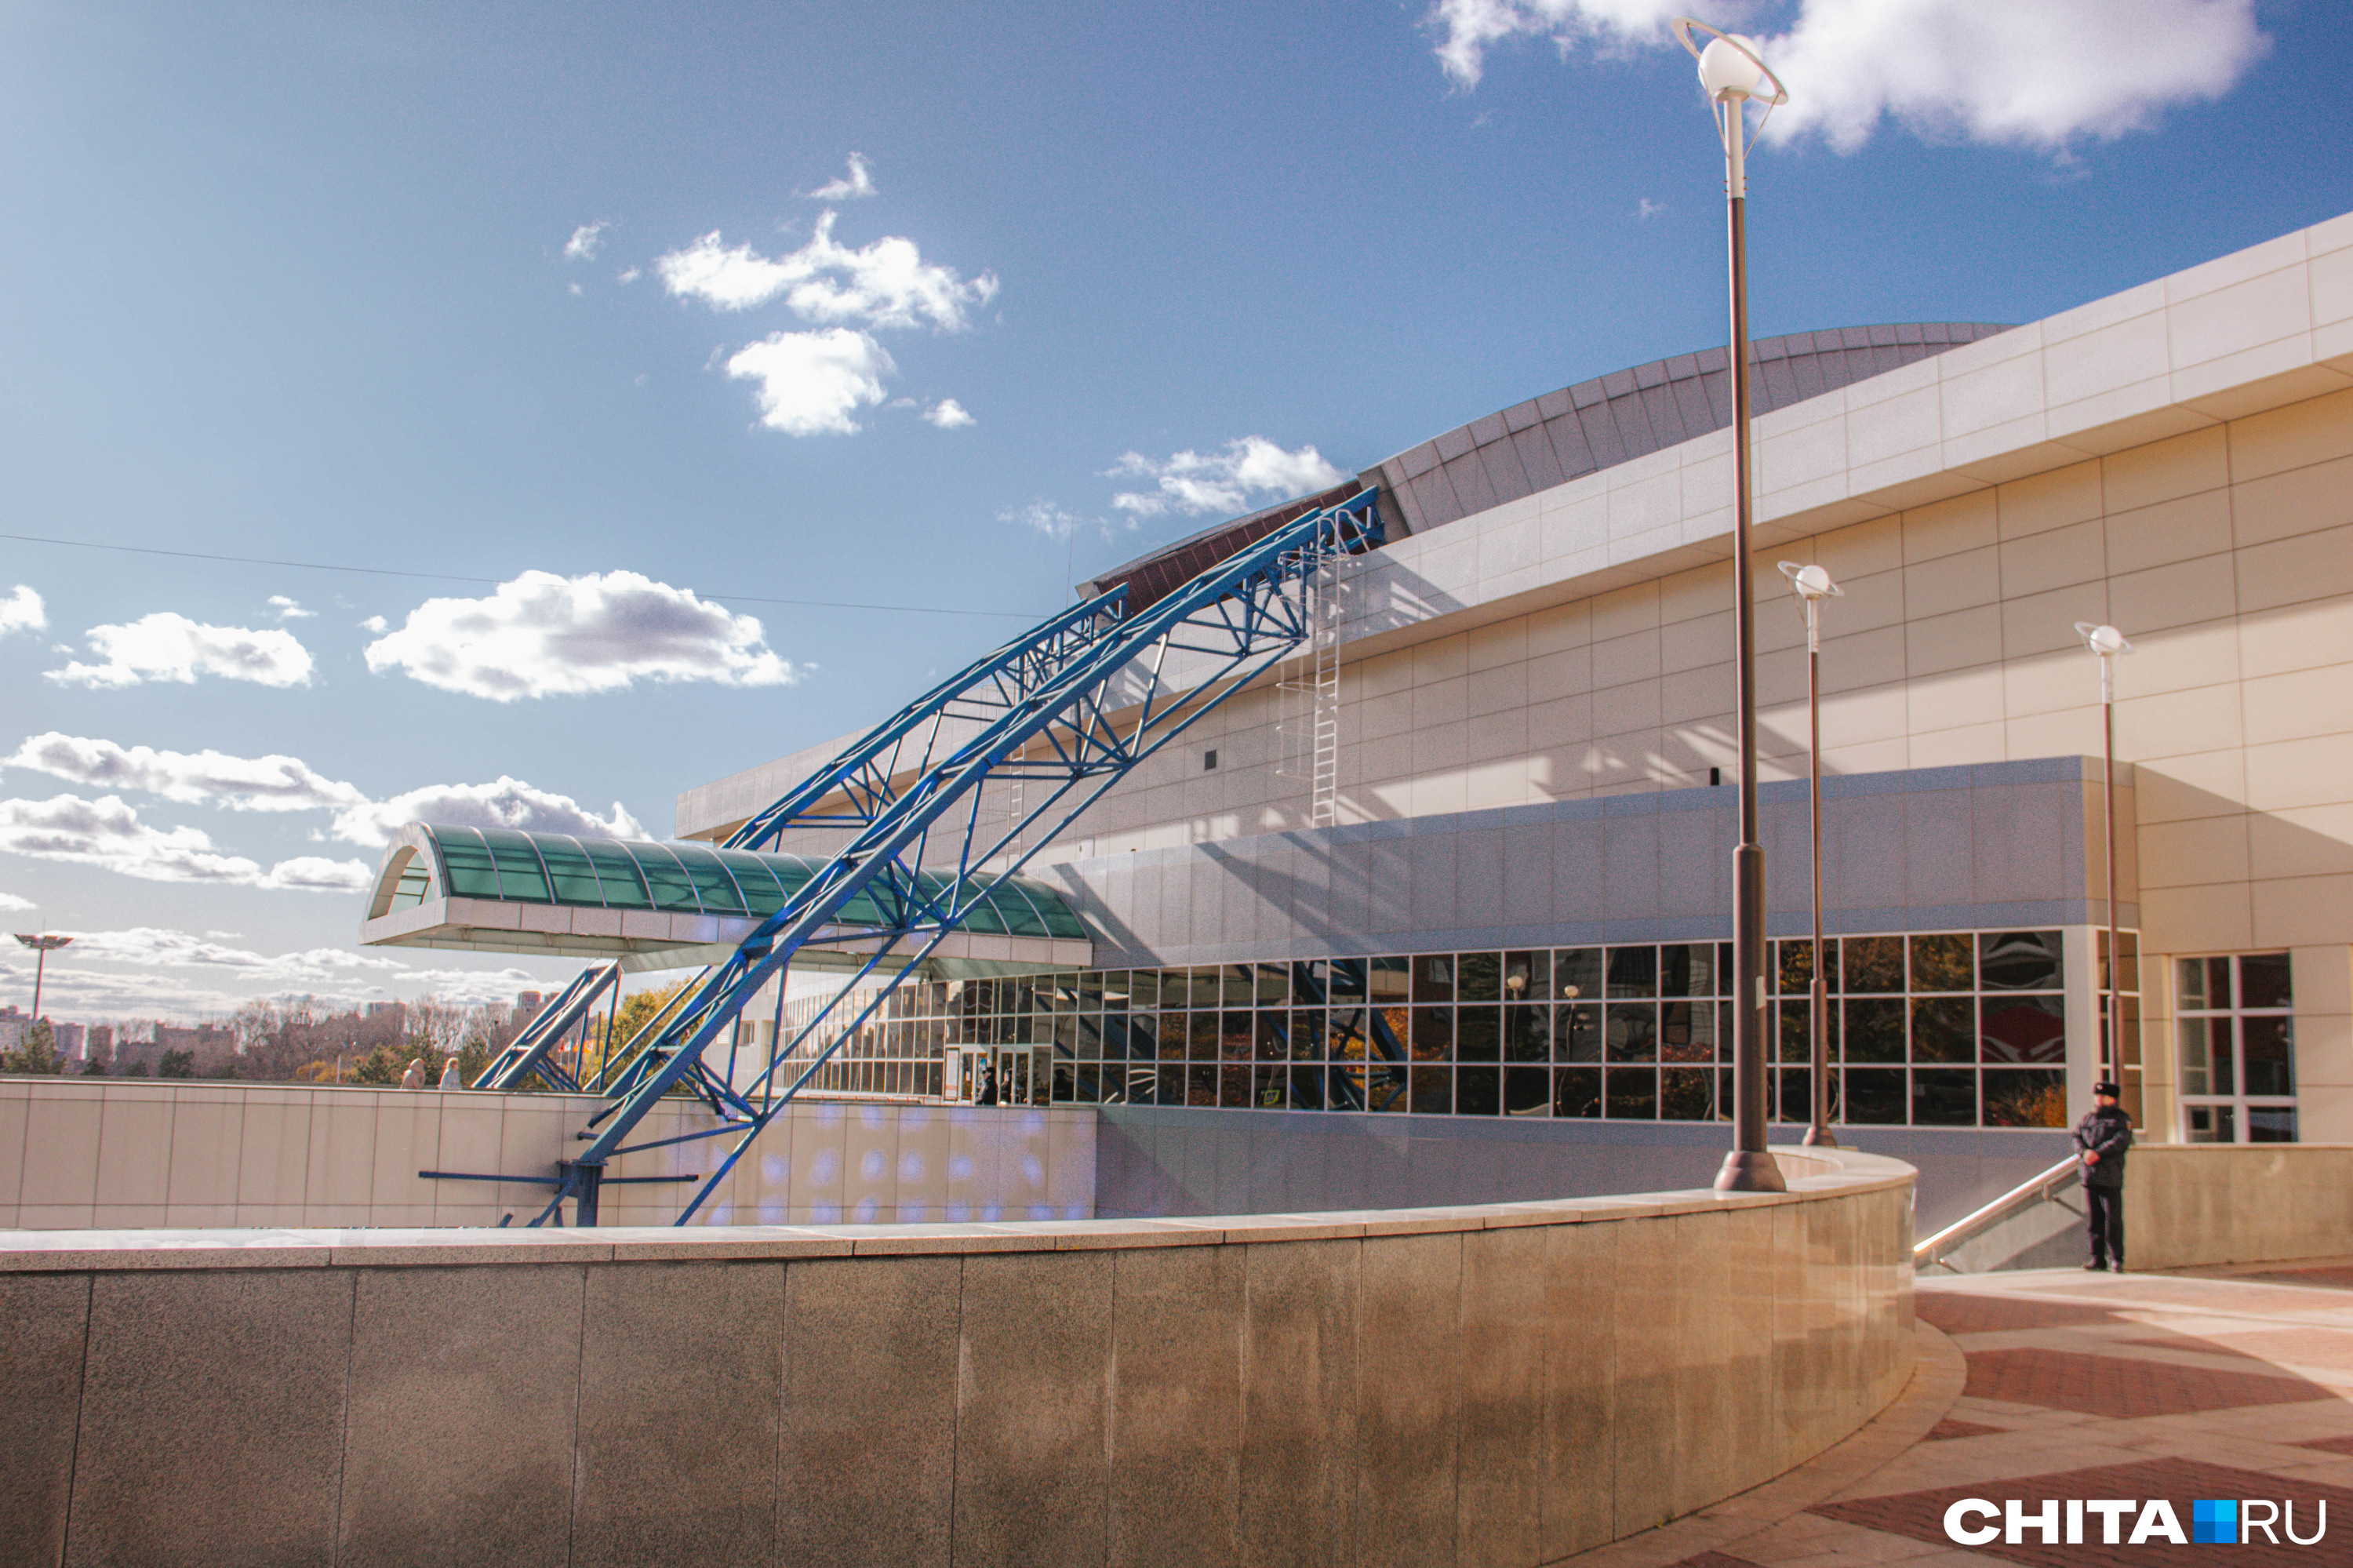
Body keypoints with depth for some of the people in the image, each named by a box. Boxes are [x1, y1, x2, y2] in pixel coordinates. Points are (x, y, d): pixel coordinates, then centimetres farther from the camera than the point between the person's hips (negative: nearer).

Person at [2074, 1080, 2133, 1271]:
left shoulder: (2121, 1119, 5)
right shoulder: (2088, 1117, 19)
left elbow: (2121, 1141, -10)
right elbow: (2077, 1137, 11)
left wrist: (2098, 1153, -18)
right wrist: (2085, 1152, -10)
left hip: (2111, 1175, -4)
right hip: (2090, 1174, 5)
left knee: (2113, 1218, -6)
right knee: (2093, 1219, 5)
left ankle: (2117, 1259, 1)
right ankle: (2098, 1258, 10)